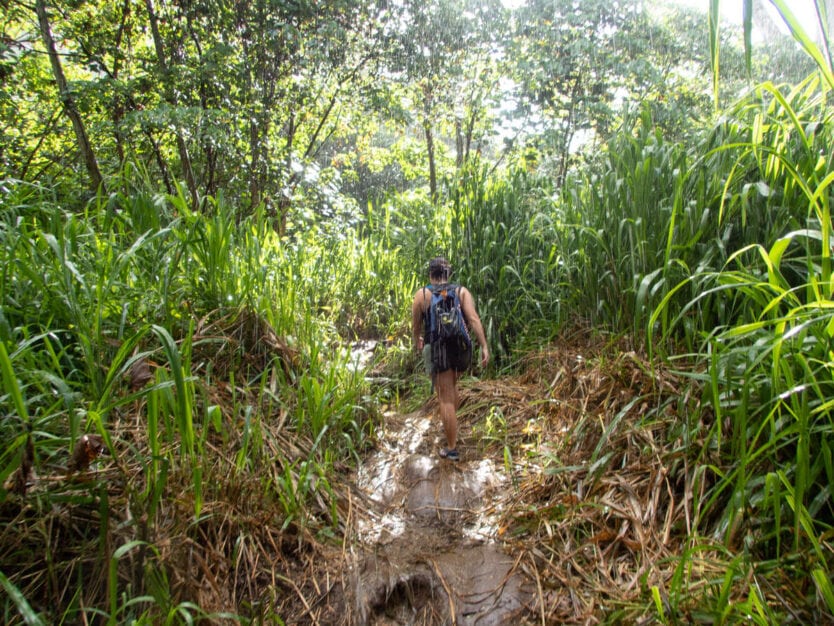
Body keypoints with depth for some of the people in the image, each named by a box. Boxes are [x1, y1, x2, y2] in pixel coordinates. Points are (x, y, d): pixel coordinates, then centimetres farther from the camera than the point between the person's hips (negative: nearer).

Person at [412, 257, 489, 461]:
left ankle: (451, 449, 6)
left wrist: (417, 343, 29)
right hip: (461, 348, 3)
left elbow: (416, 327, 9)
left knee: (446, 399, 1)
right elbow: (474, 319, -8)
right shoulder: (462, 291, 4)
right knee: (452, 386, 28)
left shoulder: (422, 294, 2)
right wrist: (484, 347, -8)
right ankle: (450, 427, 43)